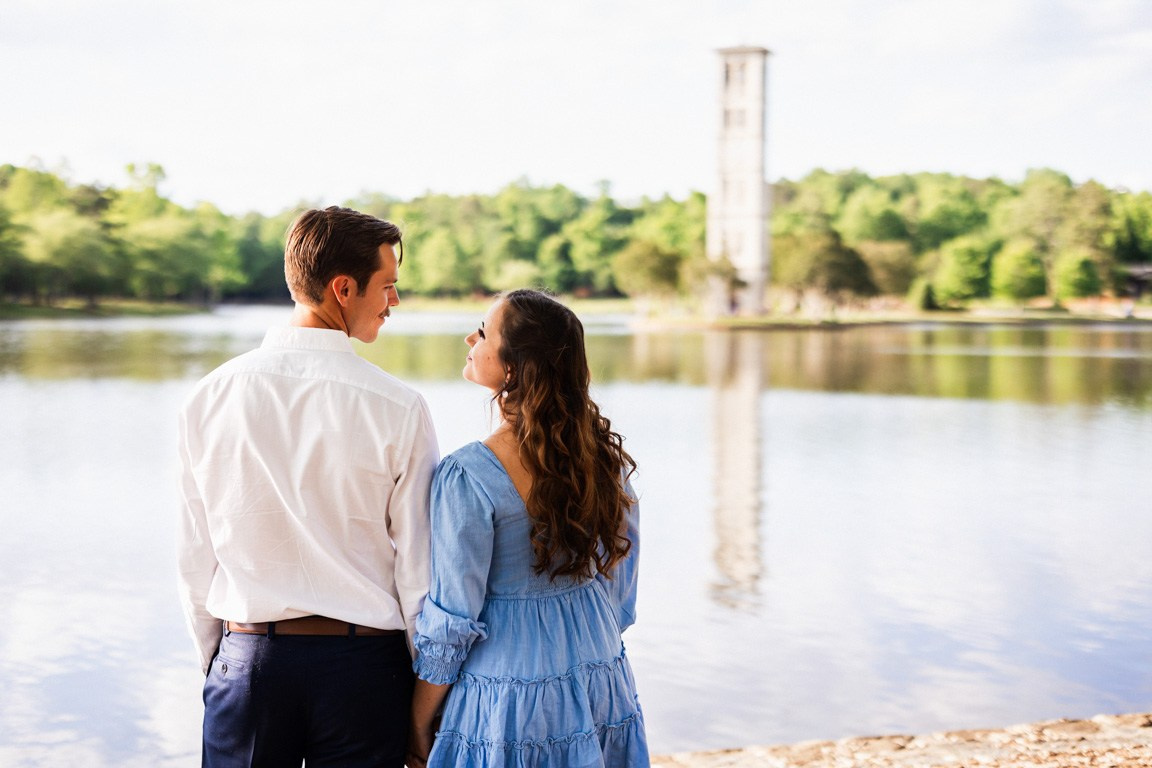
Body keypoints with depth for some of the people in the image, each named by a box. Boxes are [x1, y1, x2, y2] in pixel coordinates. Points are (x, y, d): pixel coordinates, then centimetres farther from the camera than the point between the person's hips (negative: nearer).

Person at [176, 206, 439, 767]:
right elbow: (419, 573, -8)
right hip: (362, 662, -2)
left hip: (248, 658, 2)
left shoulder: (210, 398, -3)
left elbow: (195, 562, 3)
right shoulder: (398, 409, -12)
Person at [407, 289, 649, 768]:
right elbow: (622, 589, 6)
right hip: (600, 693, 5)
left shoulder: (468, 476, -21)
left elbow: (451, 622, -16)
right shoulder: (605, 455, -4)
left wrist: (418, 726, -4)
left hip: (507, 709, -5)